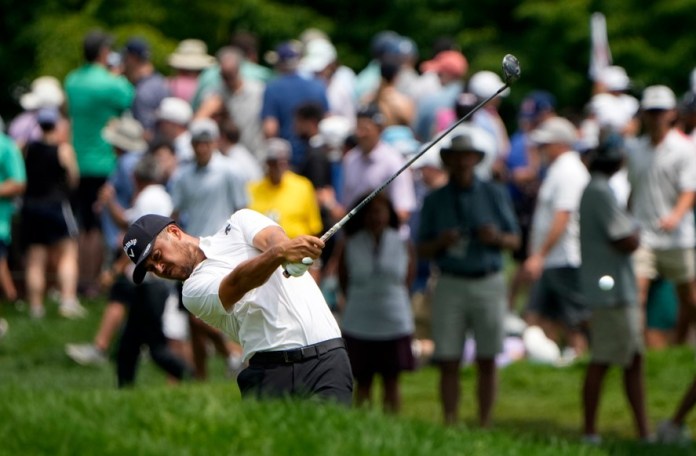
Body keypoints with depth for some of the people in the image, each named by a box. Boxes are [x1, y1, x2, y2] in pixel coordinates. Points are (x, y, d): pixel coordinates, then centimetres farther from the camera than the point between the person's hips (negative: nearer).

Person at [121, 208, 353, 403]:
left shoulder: (239, 223, 17)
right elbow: (236, 284, -12)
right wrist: (280, 254, -32)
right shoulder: (193, 291, 9)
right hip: (270, 370, 0)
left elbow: (273, 238, -5)